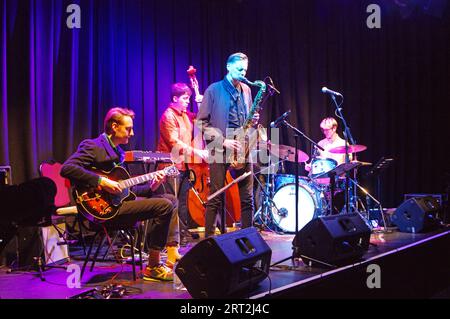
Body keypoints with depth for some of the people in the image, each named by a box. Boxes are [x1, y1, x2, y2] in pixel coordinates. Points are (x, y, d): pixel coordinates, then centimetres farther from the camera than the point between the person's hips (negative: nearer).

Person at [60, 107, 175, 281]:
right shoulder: (93, 146, -8)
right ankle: (153, 267, -10)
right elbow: (66, 169, -24)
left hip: (117, 201, 10)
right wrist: (101, 181, -25)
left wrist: (150, 187, 7)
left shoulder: (117, 152, 19)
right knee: (164, 206, -19)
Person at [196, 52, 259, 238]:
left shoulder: (246, 90, 14)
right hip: (220, 150, -5)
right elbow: (201, 123, -5)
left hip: (243, 150, 5)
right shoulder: (214, 90, -2)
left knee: (247, 198, 6)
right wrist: (223, 141, -14)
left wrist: (253, 121, 1)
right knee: (215, 199, -4)